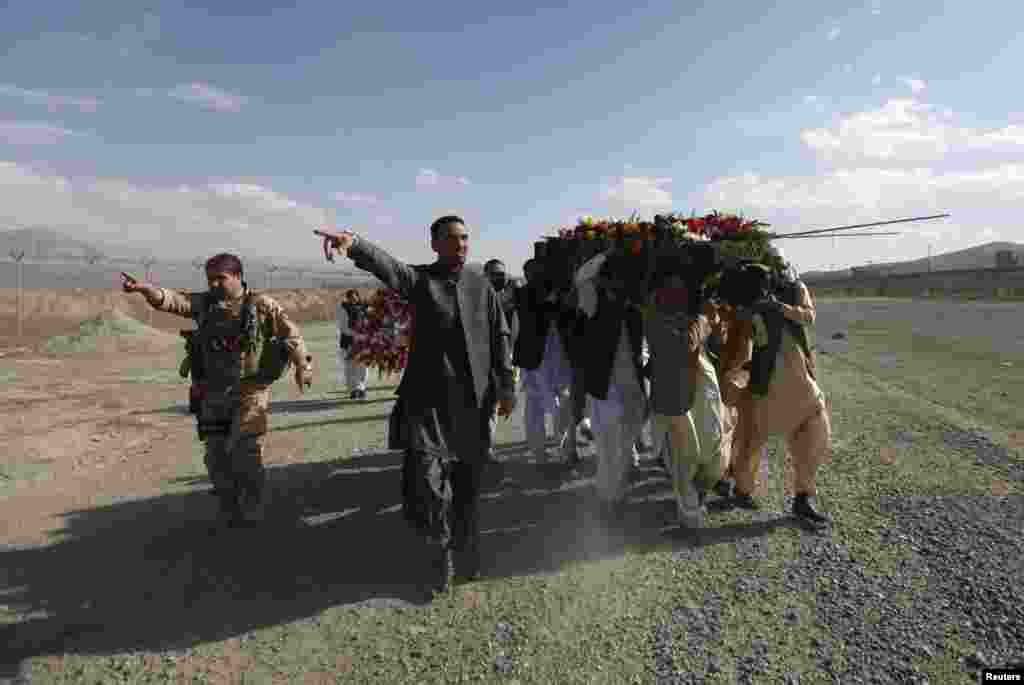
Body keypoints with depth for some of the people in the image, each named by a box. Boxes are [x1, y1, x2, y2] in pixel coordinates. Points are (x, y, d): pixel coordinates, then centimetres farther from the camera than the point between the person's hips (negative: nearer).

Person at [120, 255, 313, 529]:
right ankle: (231, 514, 28)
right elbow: (170, 299, -7)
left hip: (250, 391, -4)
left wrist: (302, 365, -11)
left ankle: (251, 513, 14)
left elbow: (291, 332, -4)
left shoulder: (261, 305, -4)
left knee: (244, 452, -7)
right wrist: (144, 288, -26)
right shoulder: (203, 303, 6)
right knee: (217, 456, 10)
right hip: (214, 393, 4)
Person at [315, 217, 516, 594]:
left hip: (473, 398, 2)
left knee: (468, 482, 11)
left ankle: (467, 557, 34)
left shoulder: (481, 284, 7)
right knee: (427, 478, -12)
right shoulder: (419, 279, -1)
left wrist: (506, 386, 3)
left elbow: (500, 336, 8)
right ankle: (443, 548, 17)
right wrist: (353, 243, -44)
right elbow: (386, 264, -22)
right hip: (429, 396, -2)